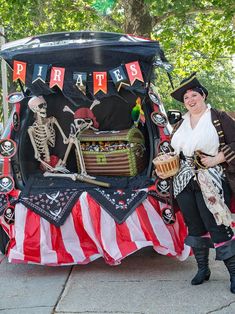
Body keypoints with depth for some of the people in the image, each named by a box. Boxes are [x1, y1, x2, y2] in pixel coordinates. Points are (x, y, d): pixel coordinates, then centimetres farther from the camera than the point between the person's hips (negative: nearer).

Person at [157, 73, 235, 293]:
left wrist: (216, 159, -16)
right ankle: (202, 268, 25)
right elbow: (172, 151, 23)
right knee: (194, 226, 11)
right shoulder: (181, 124, 16)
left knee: (216, 225, -9)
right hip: (184, 183, 6)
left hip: (211, 182, -6)